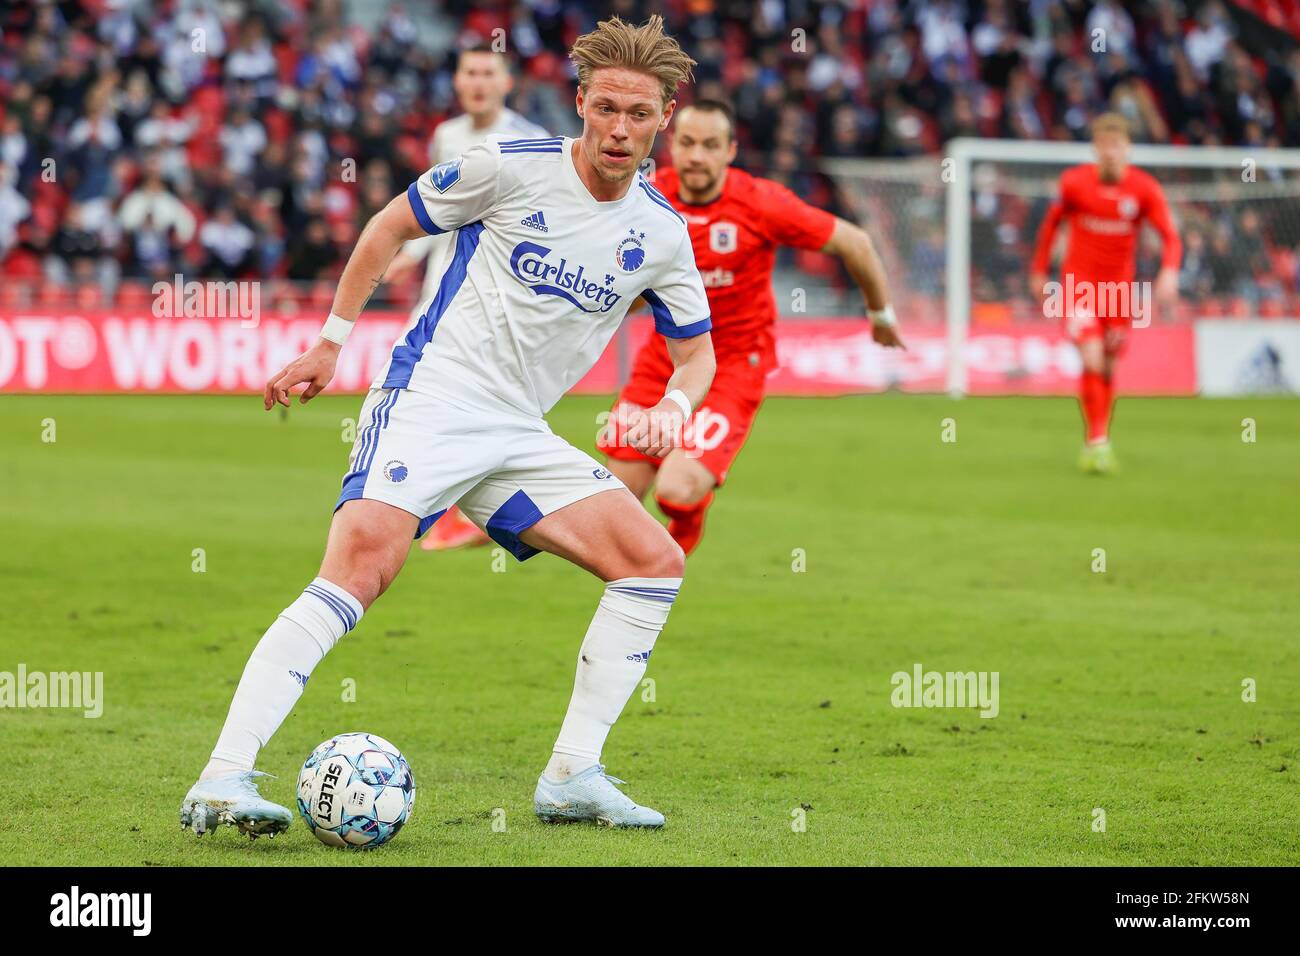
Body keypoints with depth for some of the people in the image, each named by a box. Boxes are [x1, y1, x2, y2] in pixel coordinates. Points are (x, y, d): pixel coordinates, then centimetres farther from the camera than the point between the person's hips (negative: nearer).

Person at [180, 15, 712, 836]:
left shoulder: (663, 235, 6)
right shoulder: (513, 167, -6)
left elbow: (696, 348, 19)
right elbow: (391, 227, 7)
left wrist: (674, 408, -4)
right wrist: (330, 343, 7)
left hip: (518, 433, 6)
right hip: (432, 398, -6)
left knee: (656, 561, -5)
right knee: (364, 562, -27)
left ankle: (571, 777, 1)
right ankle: (222, 782, -32)